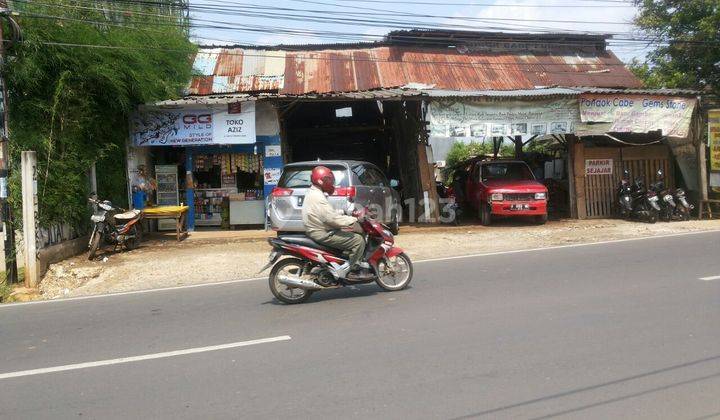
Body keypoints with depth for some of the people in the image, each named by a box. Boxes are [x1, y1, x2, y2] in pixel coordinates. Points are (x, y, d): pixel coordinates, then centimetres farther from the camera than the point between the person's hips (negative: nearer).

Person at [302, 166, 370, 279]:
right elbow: (332, 218, -26)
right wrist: (354, 219, -19)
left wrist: (344, 212, 14)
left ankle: (357, 263, 24)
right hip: (323, 235, -11)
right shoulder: (317, 197, -22)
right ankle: (344, 269, -8)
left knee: (352, 234, 22)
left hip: (317, 230, 11)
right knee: (359, 241, -14)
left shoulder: (313, 193, 13)